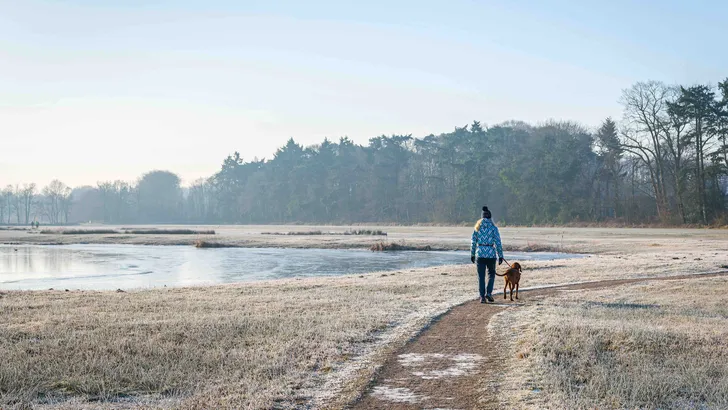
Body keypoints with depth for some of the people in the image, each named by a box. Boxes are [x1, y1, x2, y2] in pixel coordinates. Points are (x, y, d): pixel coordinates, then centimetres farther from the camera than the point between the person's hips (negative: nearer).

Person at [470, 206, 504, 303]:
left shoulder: (477, 227, 4)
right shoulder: (493, 227, -3)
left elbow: (473, 242, 5)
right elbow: (498, 242, -5)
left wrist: (472, 255, 14)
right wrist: (500, 256, -1)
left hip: (480, 254, 1)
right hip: (491, 254, -1)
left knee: (481, 276, 8)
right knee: (491, 274, 17)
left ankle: (482, 296, 5)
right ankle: (489, 293, 2)